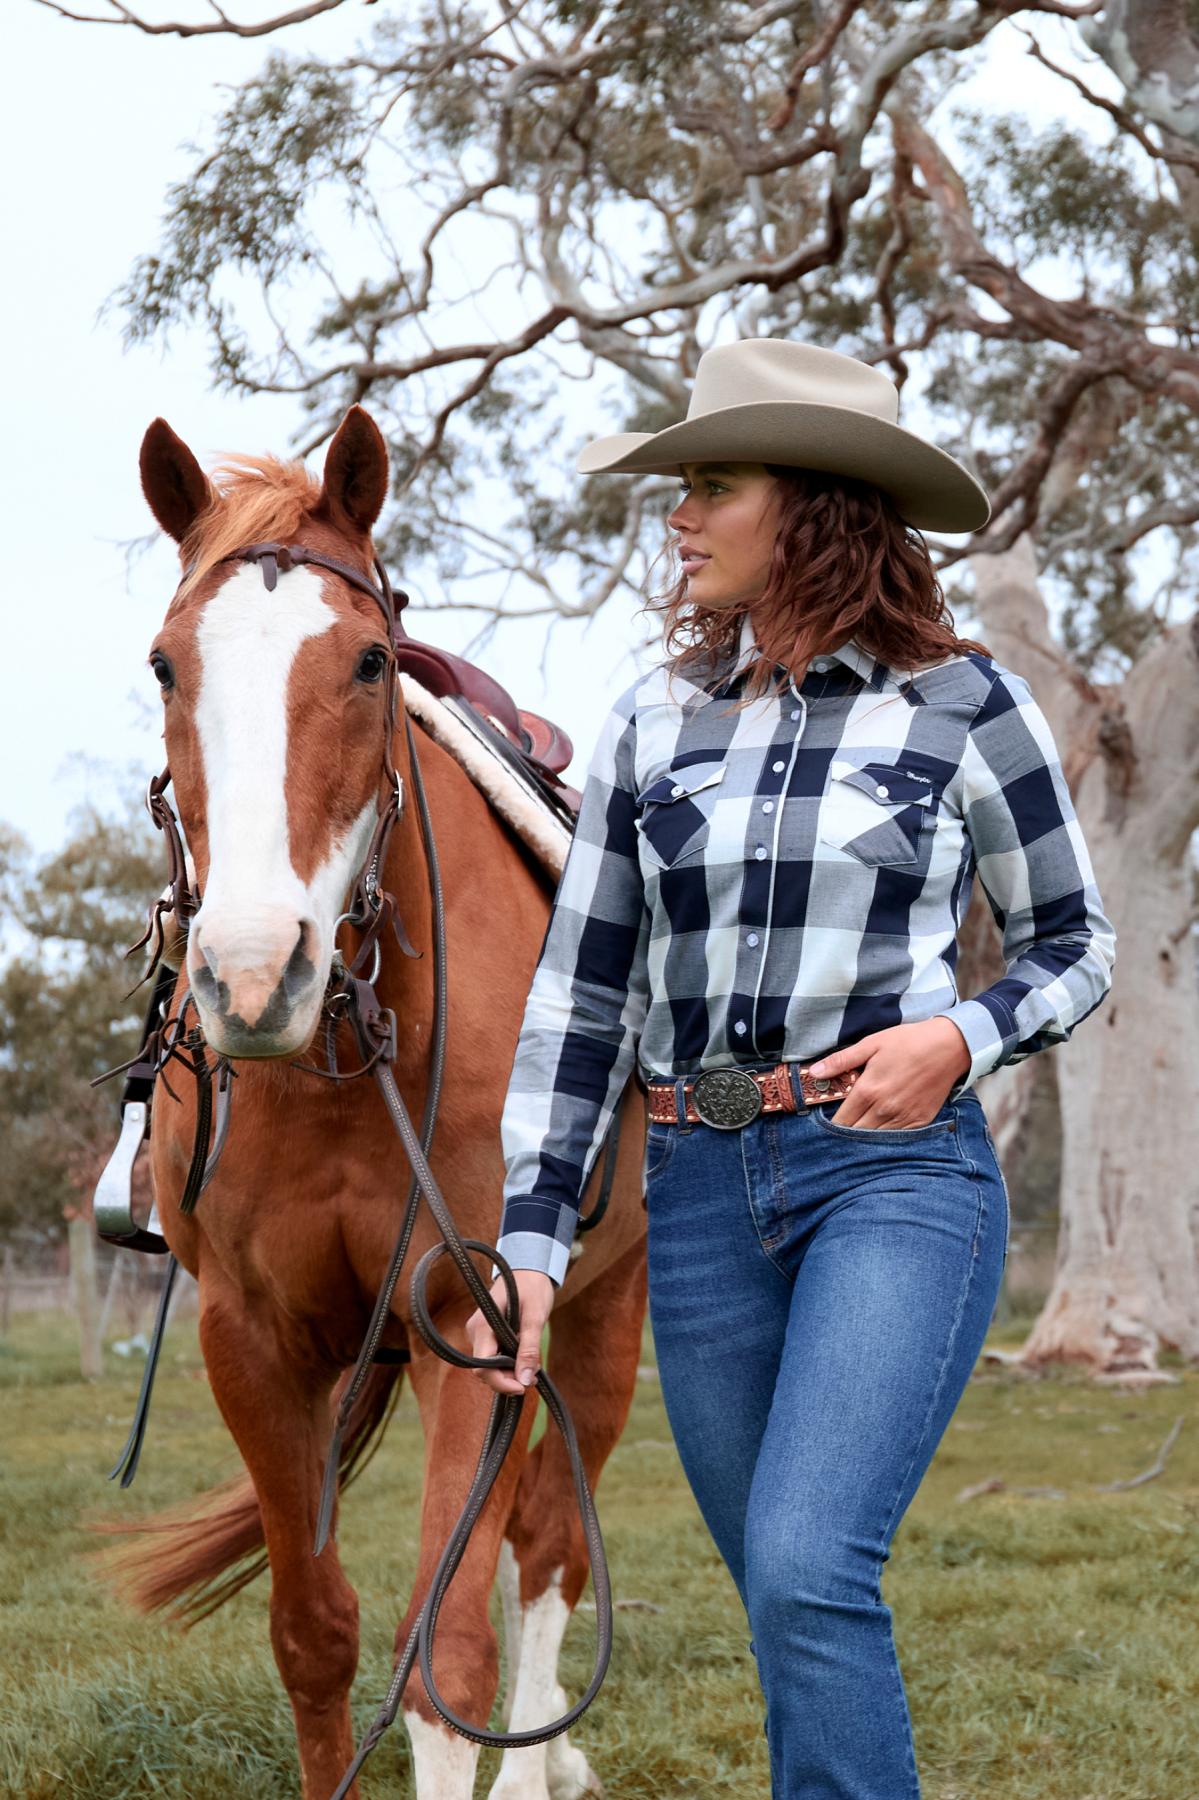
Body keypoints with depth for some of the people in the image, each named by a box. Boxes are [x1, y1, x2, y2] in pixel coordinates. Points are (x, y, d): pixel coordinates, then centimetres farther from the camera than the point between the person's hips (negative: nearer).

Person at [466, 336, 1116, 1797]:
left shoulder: (965, 707, -1)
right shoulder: (657, 725, 9)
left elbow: (1074, 946, 9)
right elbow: (579, 990, 9)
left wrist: (961, 1037, -12)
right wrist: (530, 1235, 4)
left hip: (897, 1173, -4)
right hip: (703, 1186, 4)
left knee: (807, 1567, -20)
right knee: (789, 1600, 11)